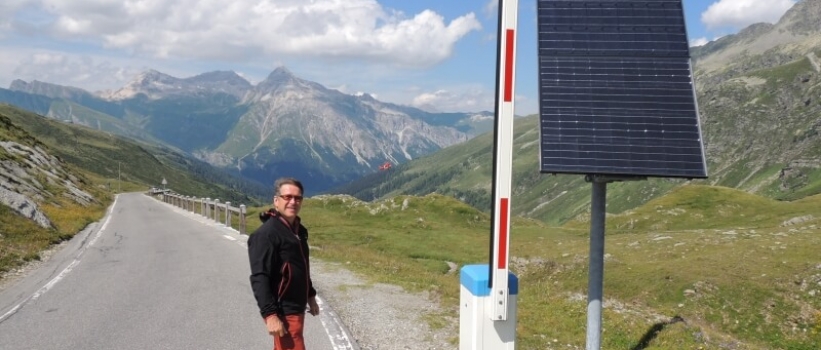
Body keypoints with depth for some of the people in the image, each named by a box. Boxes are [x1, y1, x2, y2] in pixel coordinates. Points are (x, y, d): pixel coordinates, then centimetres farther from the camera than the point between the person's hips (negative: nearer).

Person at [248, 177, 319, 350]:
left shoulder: (298, 230, 11)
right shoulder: (266, 233, -18)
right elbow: (259, 278, -23)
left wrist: (310, 296, 25)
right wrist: (270, 314, -28)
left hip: (297, 308, 9)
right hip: (283, 312, -9)